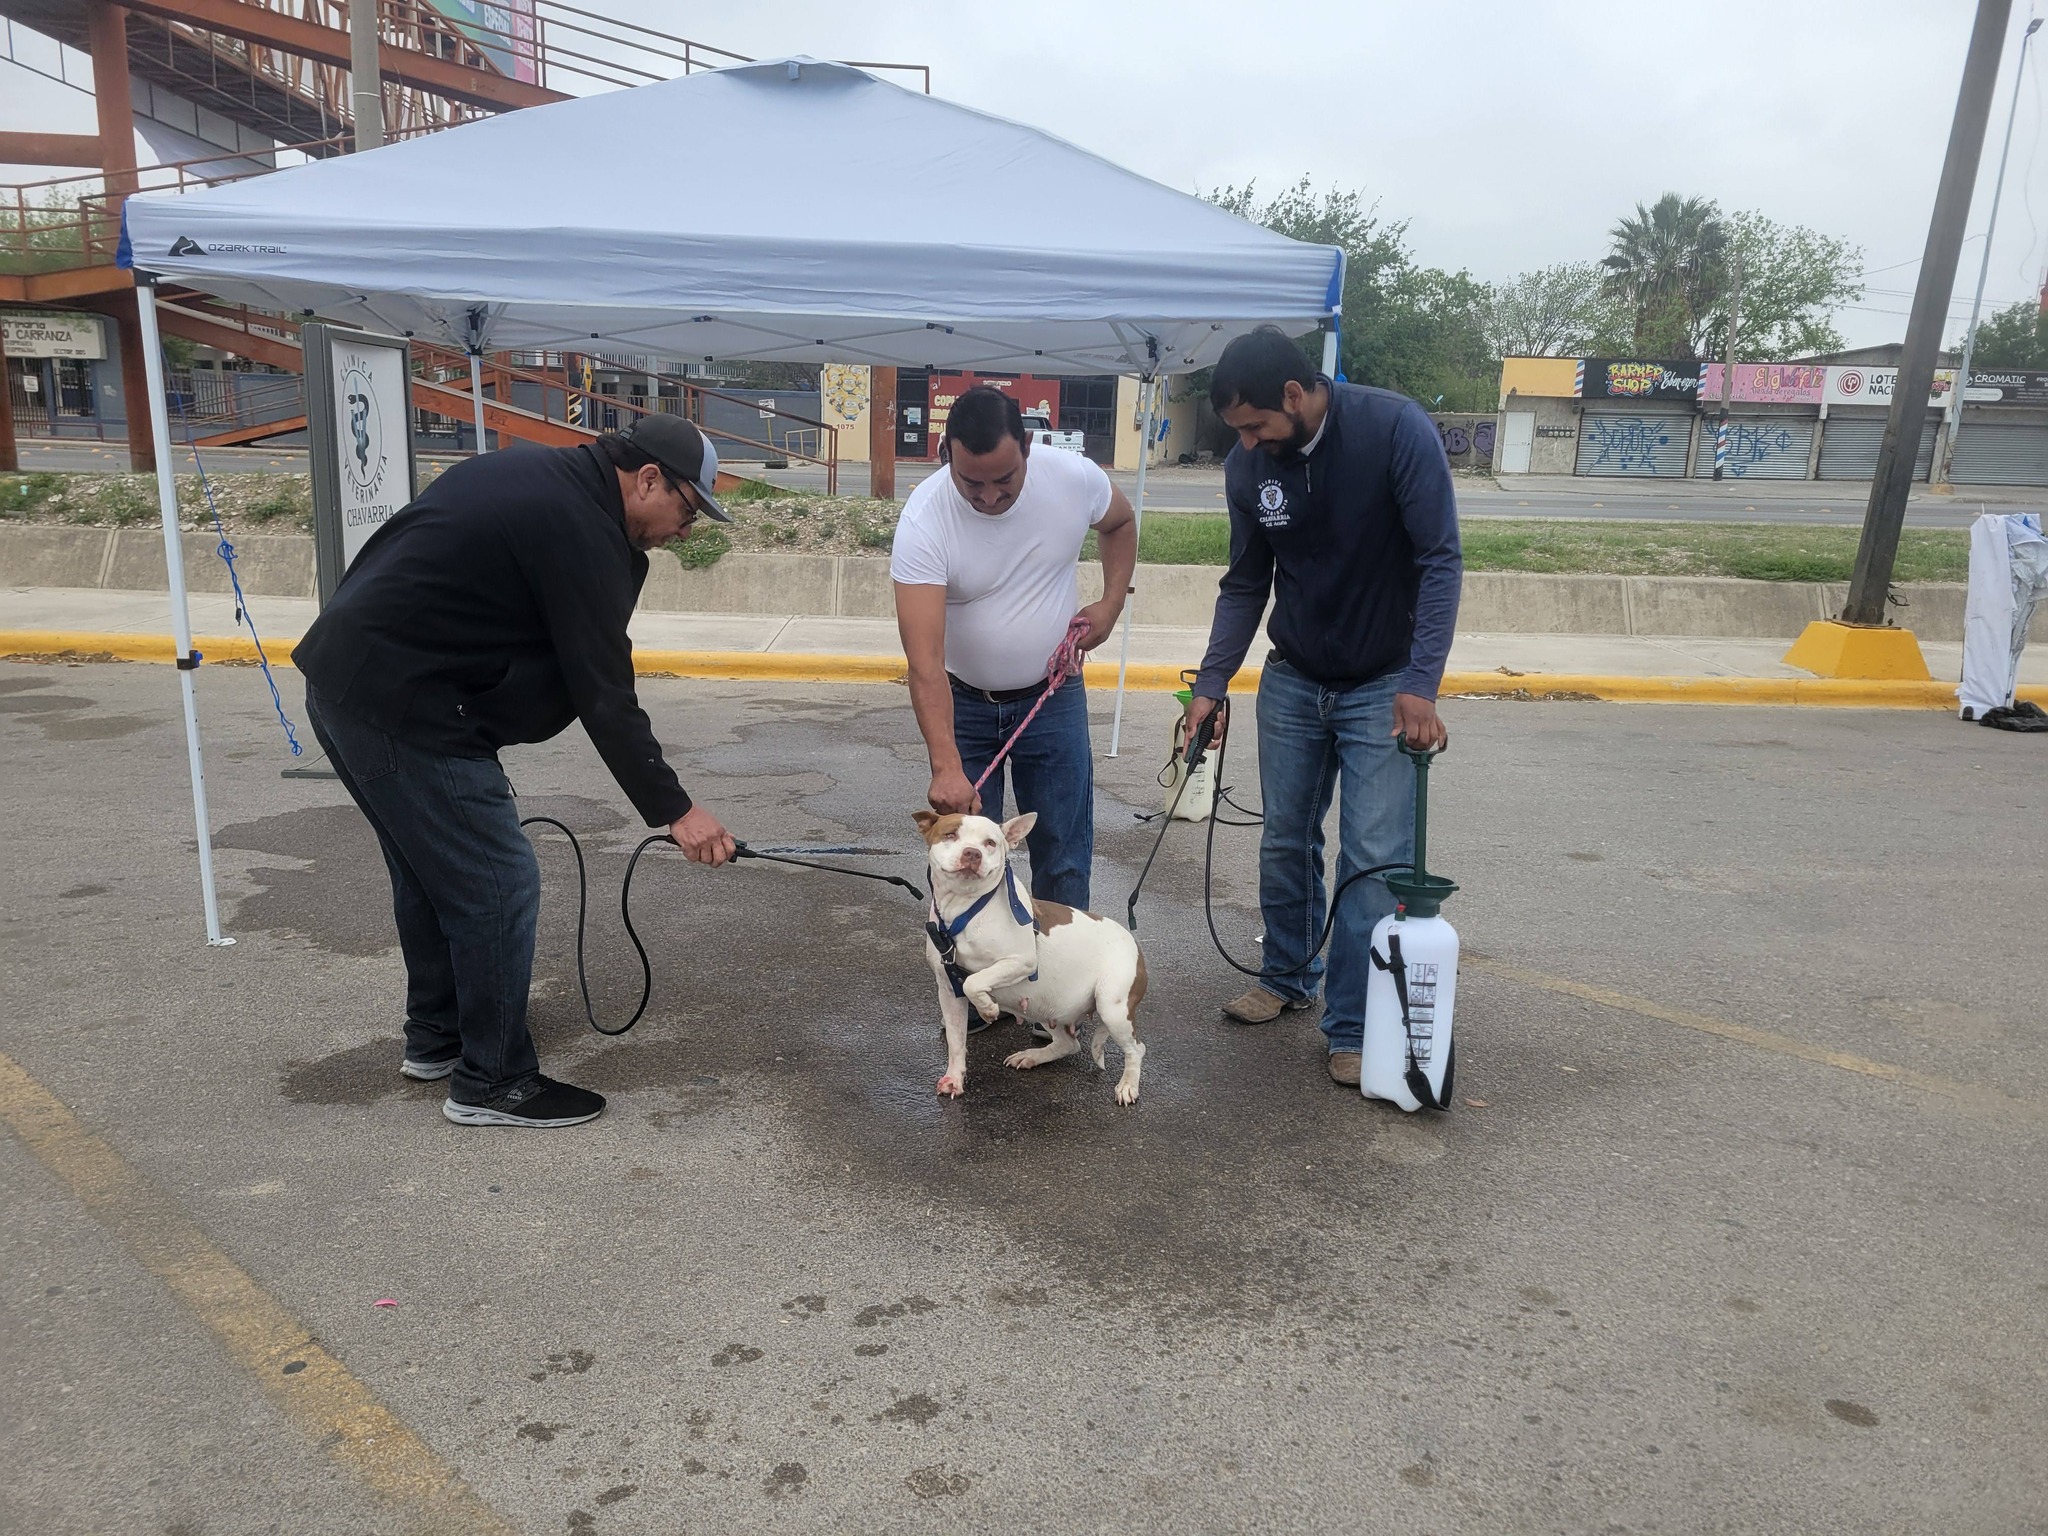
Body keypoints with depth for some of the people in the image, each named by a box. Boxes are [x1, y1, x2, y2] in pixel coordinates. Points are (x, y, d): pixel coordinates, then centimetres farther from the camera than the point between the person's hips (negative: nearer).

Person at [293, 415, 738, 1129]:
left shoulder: (534, 475, 12)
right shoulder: (580, 529, -17)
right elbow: (604, 699, -17)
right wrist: (675, 811, -11)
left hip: (342, 678, 11)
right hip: (402, 705, -11)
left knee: (431, 870, 22)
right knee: (499, 884, -2)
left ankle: (434, 1038, 37)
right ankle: (493, 1082, 11)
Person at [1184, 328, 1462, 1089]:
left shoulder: (1396, 428, -20)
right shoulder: (1248, 465, -7)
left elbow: (1440, 560, -19)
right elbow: (1245, 585, 4)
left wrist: (1421, 685, -24)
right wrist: (1210, 687, -2)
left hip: (1383, 685, -4)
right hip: (1293, 681, 4)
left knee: (1373, 857, -5)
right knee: (1286, 841, 11)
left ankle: (1351, 1027, 7)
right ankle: (1288, 977, 33)